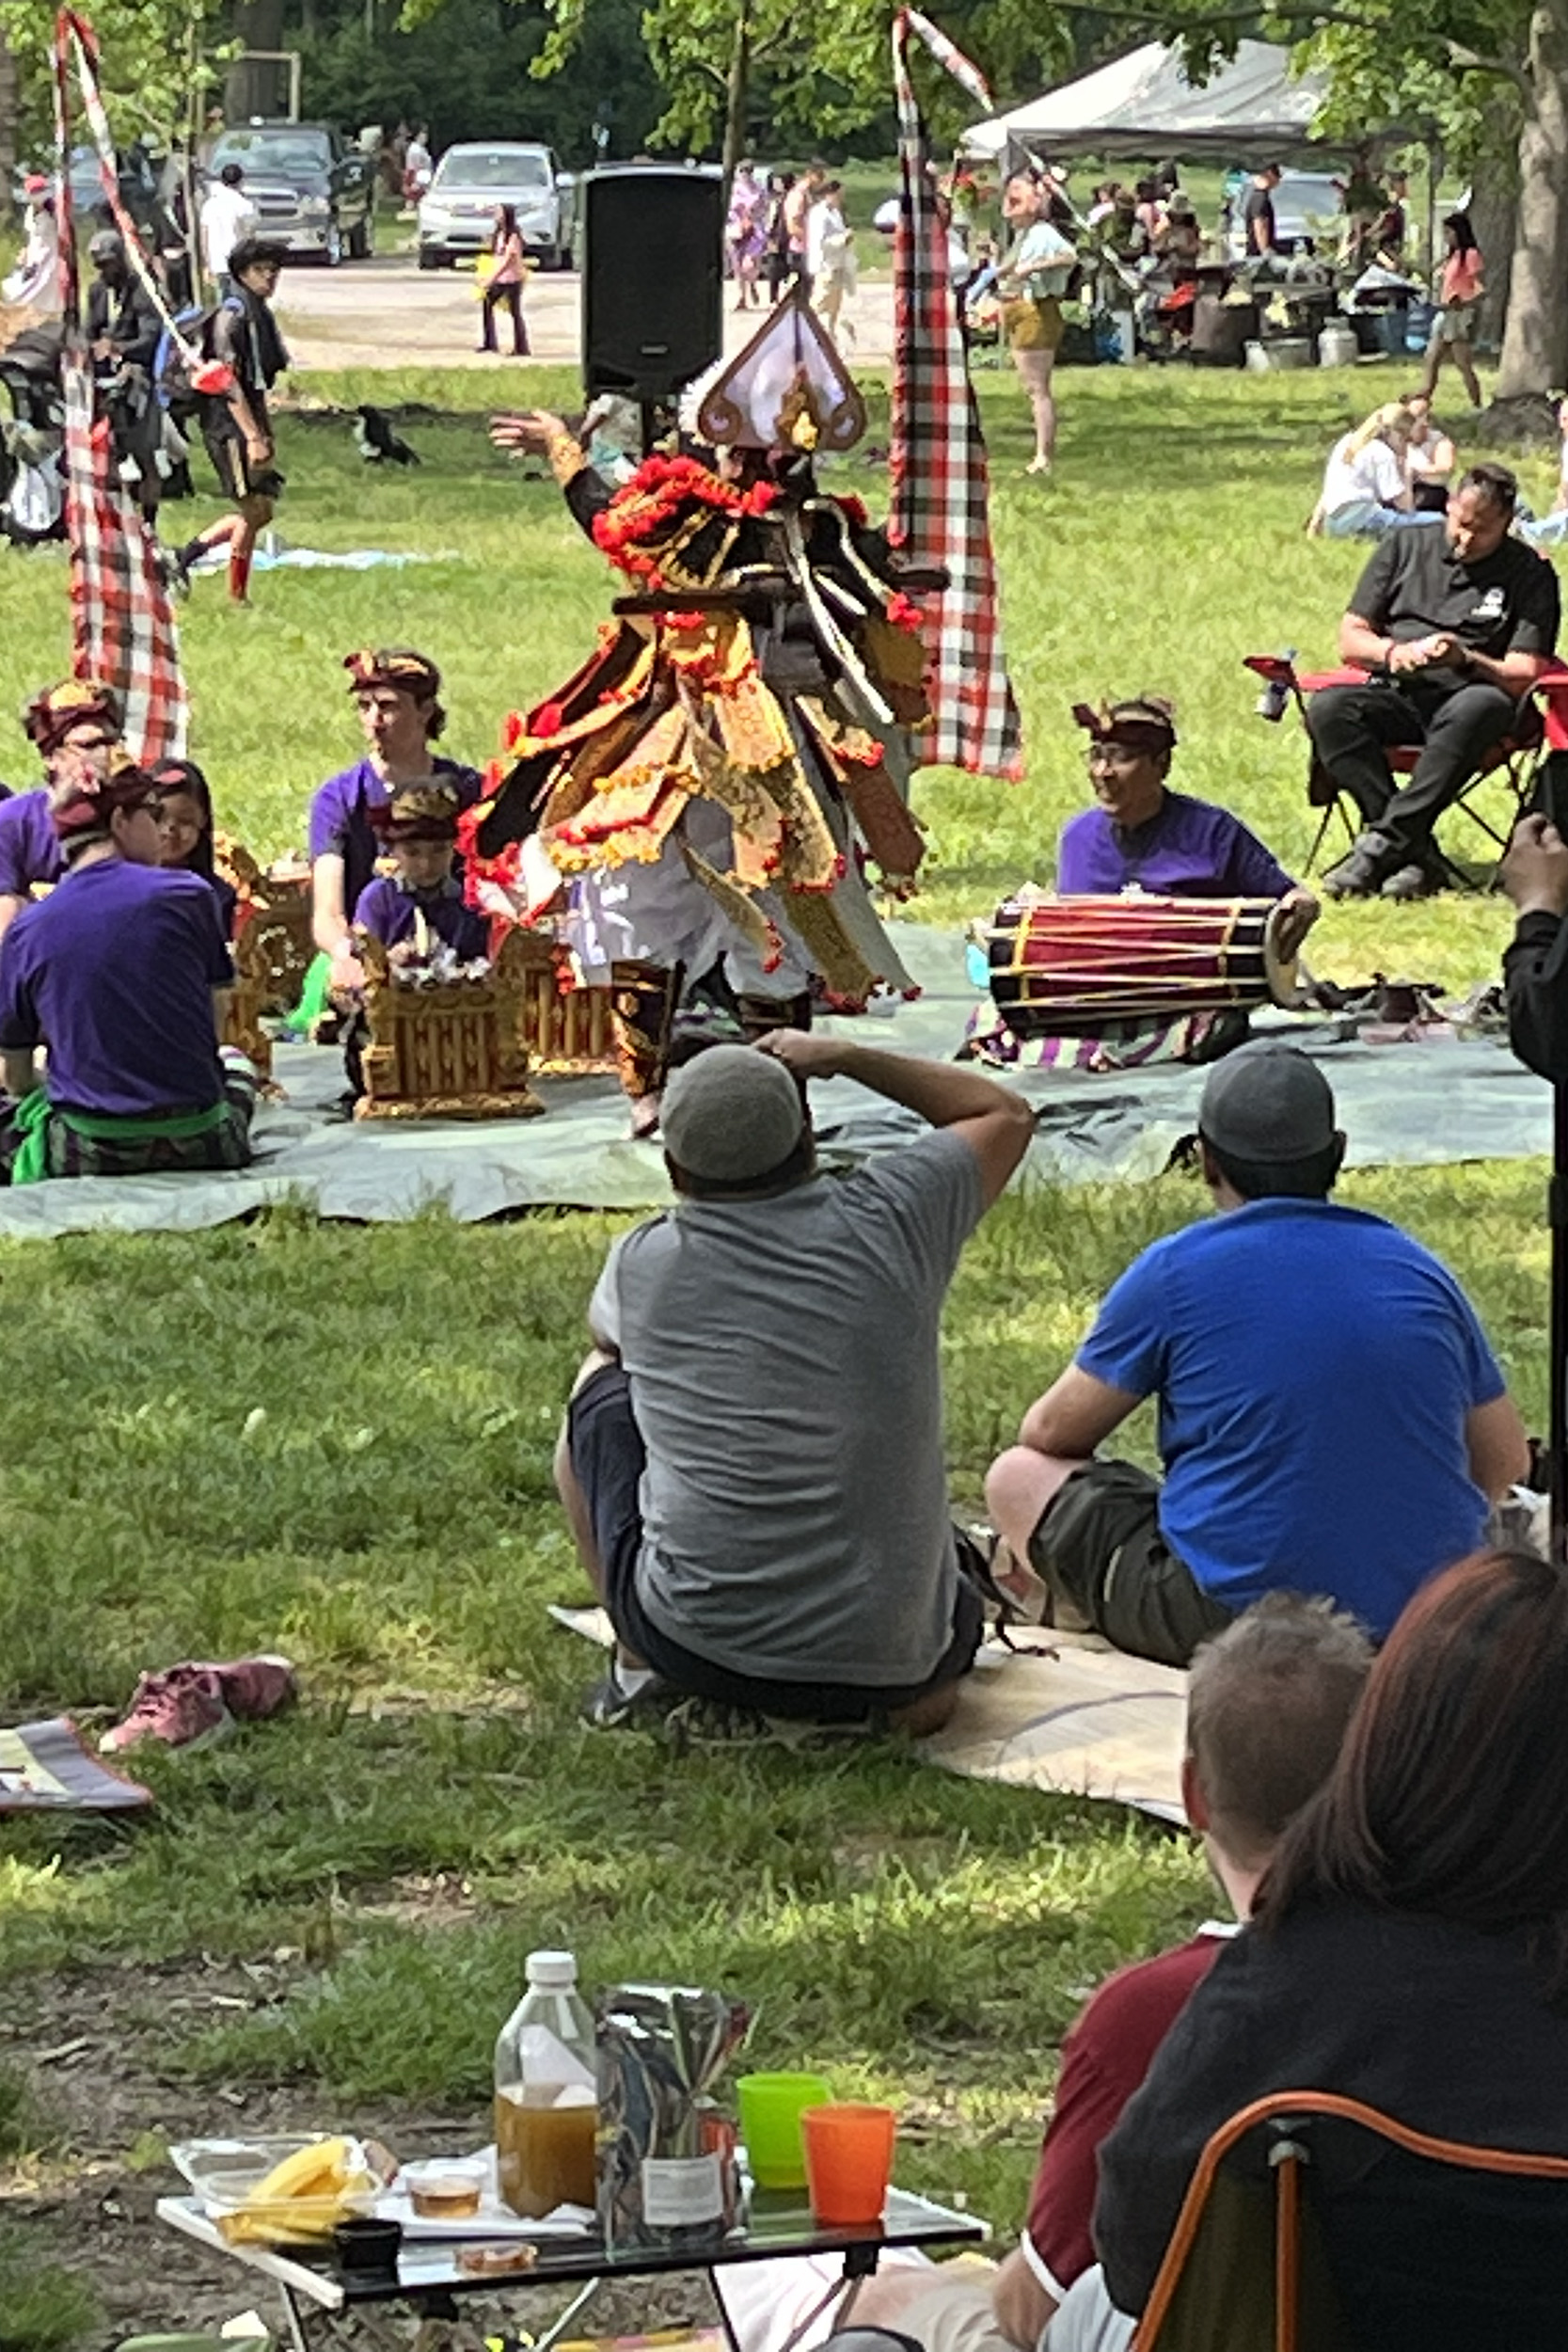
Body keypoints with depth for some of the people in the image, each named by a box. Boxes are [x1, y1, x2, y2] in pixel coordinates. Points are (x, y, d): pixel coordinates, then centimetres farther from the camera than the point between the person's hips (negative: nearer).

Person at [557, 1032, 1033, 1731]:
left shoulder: (642, 1263, -5)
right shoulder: (889, 1220, -6)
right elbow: (1005, 1114, 15)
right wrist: (845, 1059, 17)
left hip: (694, 1649, -3)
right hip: (887, 1667, 3)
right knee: (957, 1607, 41)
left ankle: (641, 1670, 19)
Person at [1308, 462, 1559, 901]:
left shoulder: (1530, 574, 6)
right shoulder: (1404, 547, 14)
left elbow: (1523, 677, -2)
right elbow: (1350, 639, 13)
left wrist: (1466, 660, -21)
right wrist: (1392, 653, -9)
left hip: (1465, 701, -3)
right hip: (1396, 696, 3)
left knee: (1483, 707, -39)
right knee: (1328, 709, -29)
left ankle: (1381, 842, -39)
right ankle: (1415, 852, -37)